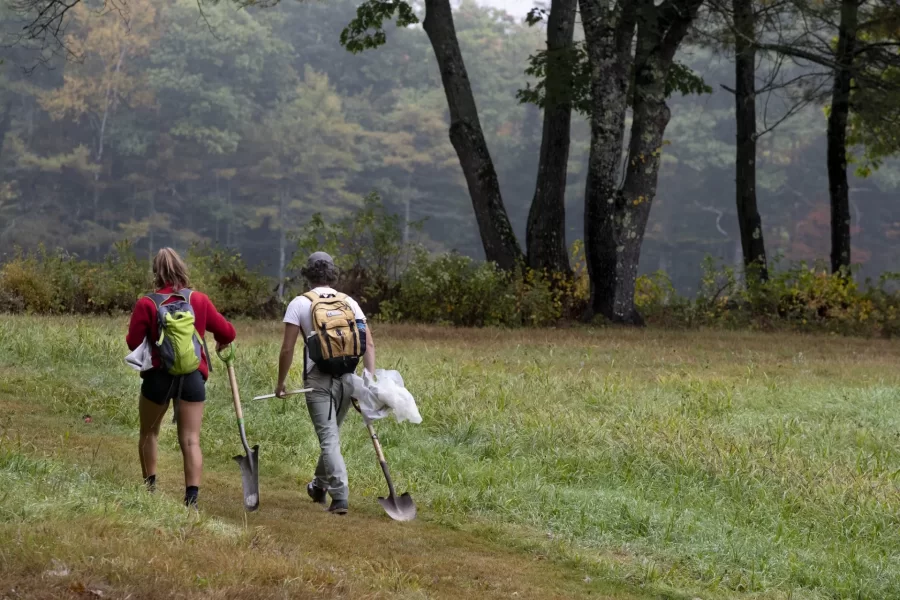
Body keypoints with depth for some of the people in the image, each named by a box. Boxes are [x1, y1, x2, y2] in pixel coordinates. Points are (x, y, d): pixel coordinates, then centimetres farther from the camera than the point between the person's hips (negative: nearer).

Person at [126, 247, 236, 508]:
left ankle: (149, 486, 28)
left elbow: (133, 342, -6)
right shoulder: (199, 301, -1)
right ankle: (192, 496, -11)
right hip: (192, 377, 1)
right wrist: (221, 343, 29)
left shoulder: (146, 304, -8)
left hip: (158, 376, -1)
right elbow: (227, 332, 6)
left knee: (149, 433, 21)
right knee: (190, 440, 0)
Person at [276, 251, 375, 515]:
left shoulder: (299, 304, -1)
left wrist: (280, 383, 5)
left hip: (318, 378, -4)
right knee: (332, 433, 20)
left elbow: (287, 349, -4)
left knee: (329, 438, -4)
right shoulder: (349, 302, 9)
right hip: (347, 378, 4)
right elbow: (369, 343, 1)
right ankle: (320, 485, 36)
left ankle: (340, 496, -11)